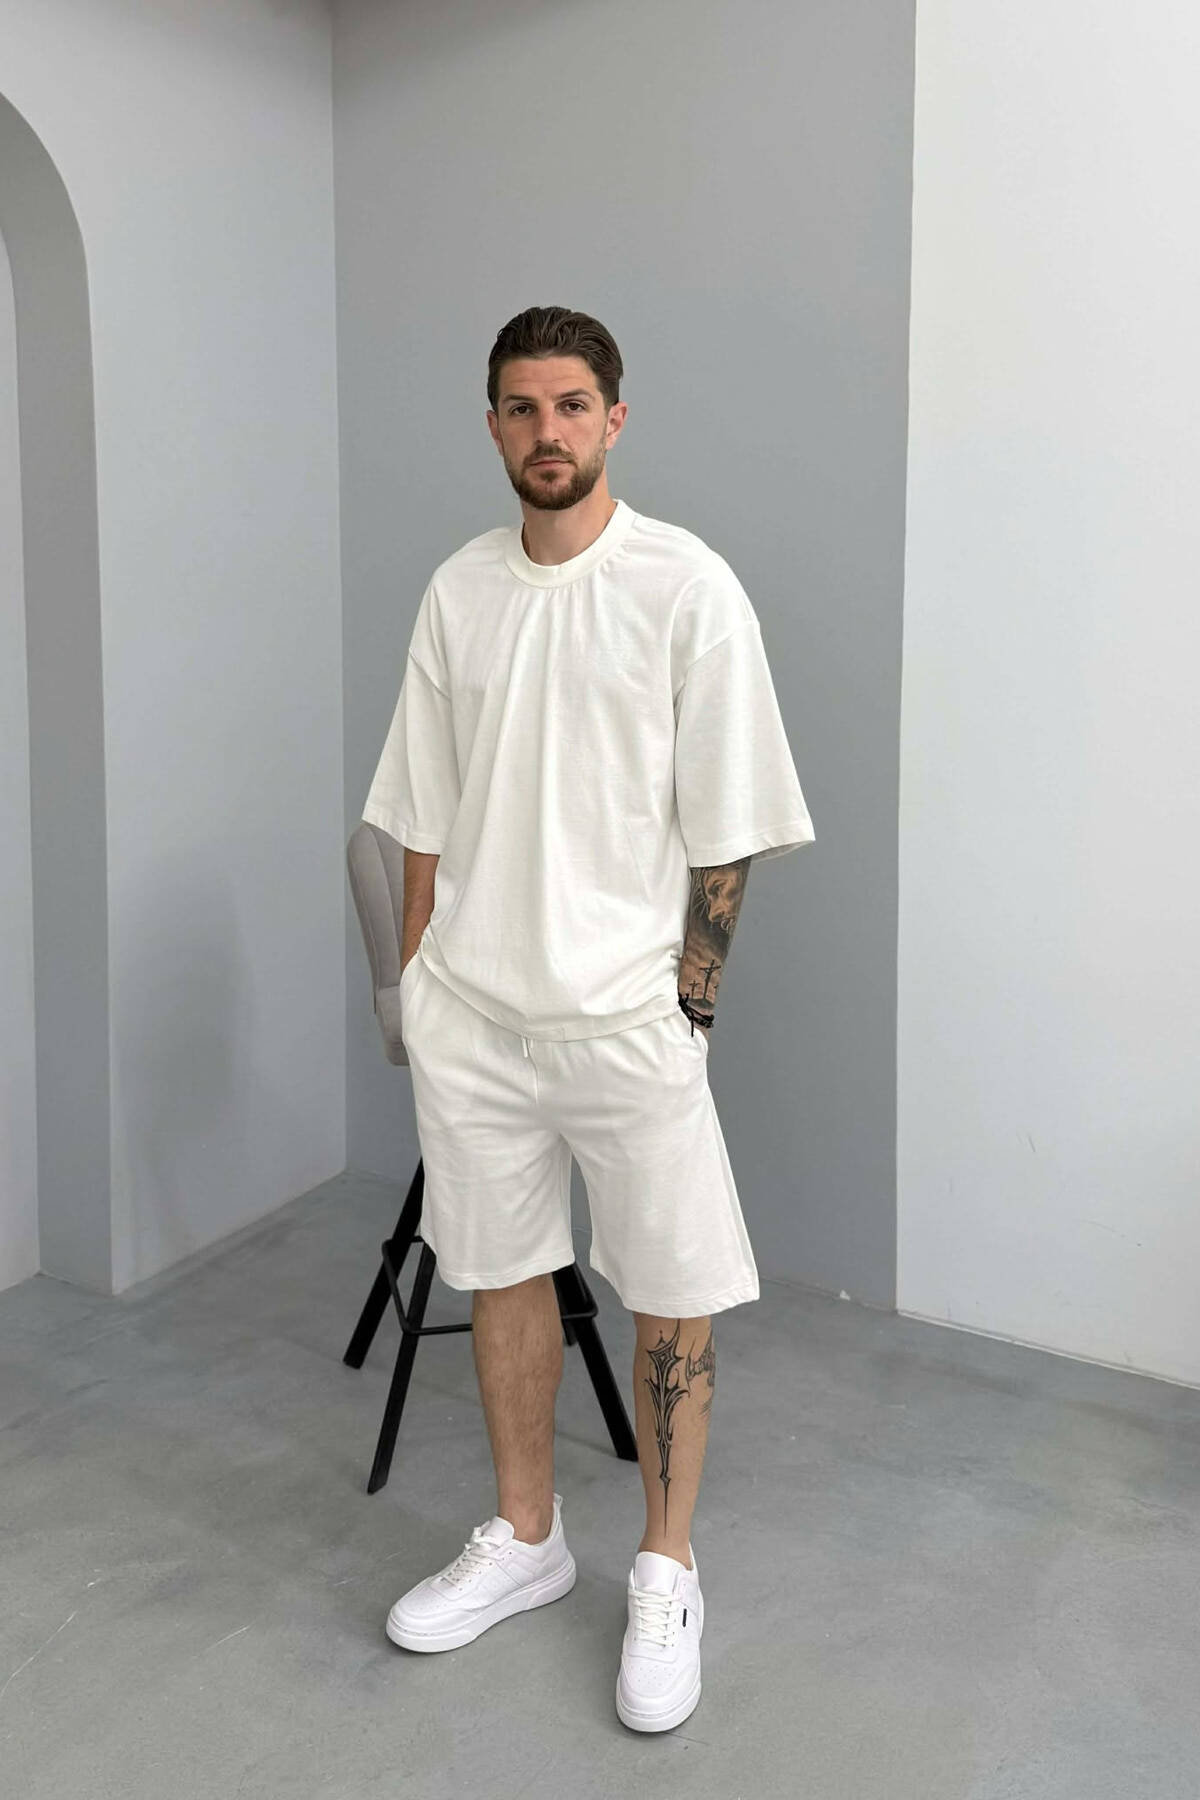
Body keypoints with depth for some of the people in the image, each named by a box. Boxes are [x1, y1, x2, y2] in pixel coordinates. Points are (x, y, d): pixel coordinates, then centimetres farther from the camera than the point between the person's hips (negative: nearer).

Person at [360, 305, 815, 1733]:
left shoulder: (687, 586, -7)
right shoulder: (458, 588, 6)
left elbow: (726, 824, -6)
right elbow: (425, 813, 10)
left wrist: (689, 1001, -8)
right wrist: (415, 973, 7)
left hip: (624, 1013, -4)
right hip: (472, 1009, 4)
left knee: (672, 1291, 5)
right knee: (501, 1270, 14)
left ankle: (666, 1574, 24)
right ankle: (524, 1539, 33)